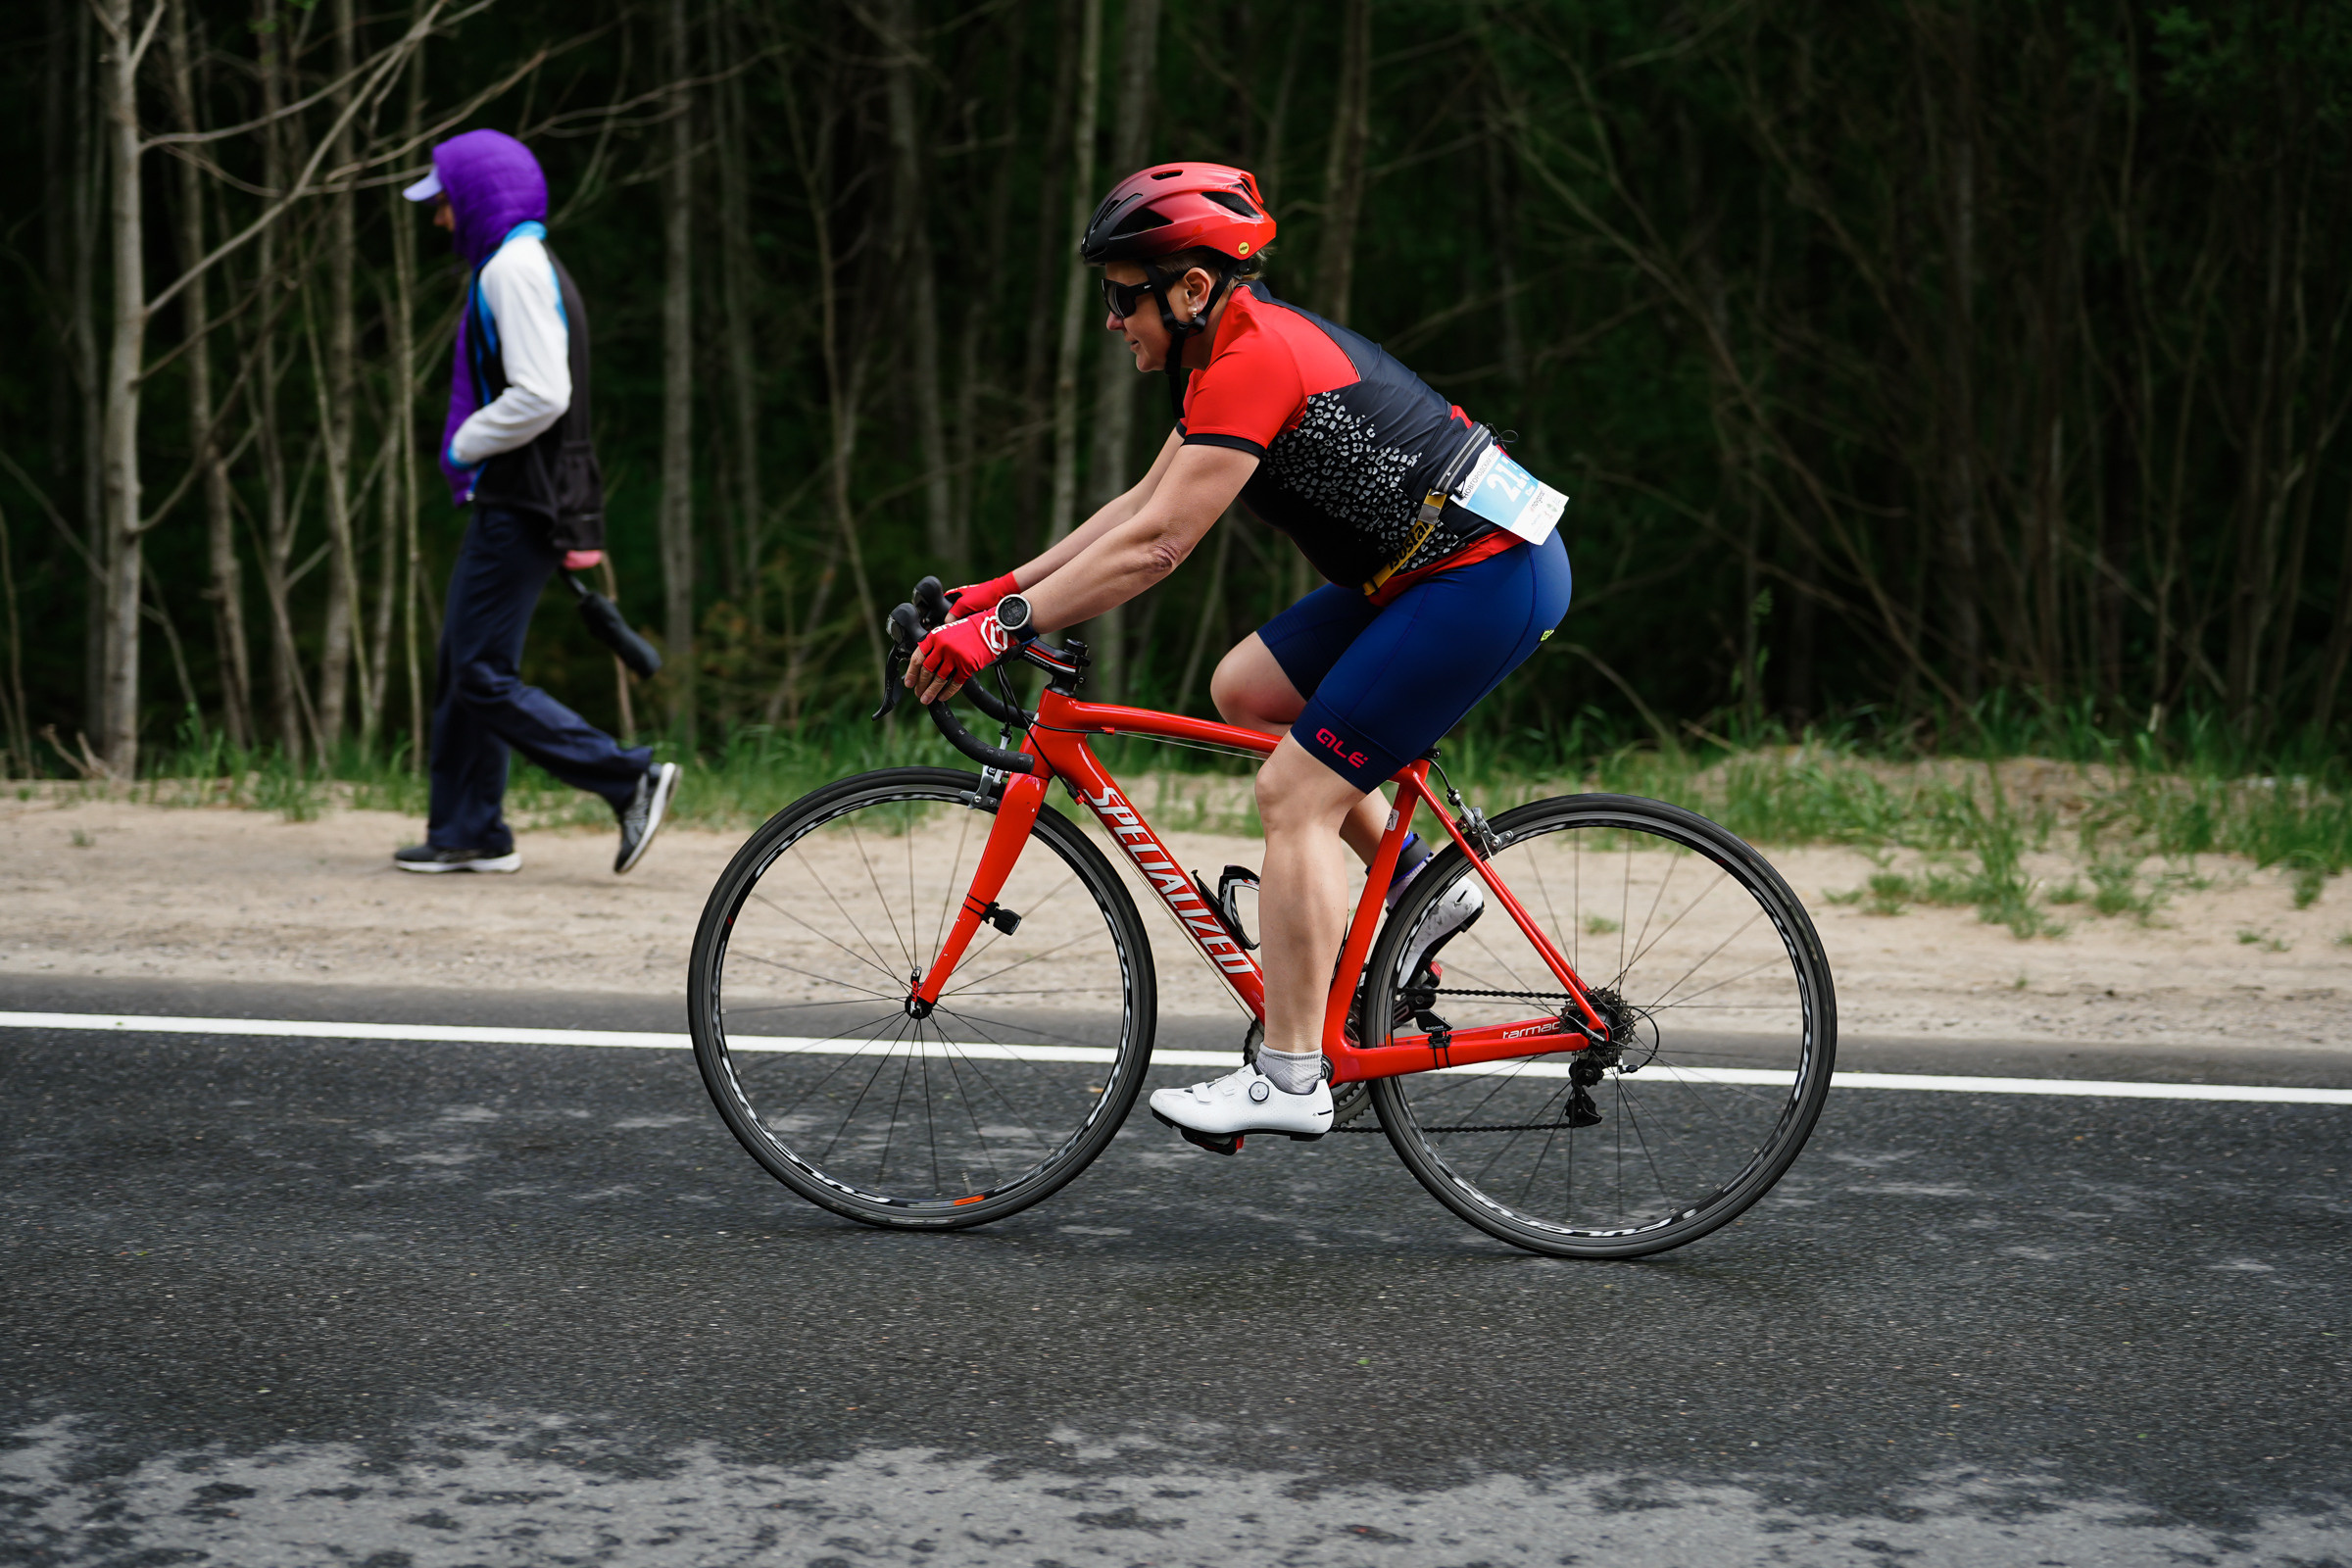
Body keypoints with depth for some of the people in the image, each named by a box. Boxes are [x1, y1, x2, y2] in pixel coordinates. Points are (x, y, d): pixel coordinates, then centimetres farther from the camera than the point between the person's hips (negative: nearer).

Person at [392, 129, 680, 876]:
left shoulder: (514, 269, -13)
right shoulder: (524, 267, 20)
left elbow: (541, 396, -24)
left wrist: (464, 447, -11)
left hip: (520, 506, -10)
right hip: (512, 501, 10)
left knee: (485, 675, -10)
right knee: (463, 666, 13)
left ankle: (632, 780, -12)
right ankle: (468, 833, 18)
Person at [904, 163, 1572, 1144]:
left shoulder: (1253, 363, -19)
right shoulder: (1234, 347, 11)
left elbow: (1155, 547, -24)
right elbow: (1145, 504, 16)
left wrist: (1002, 628, -21)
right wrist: (1004, 589, 12)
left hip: (1488, 580, -10)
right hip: (1434, 561, 10)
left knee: (1294, 796, -9)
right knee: (1243, 690, 13)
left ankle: (1289, 1081, -5)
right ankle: (1419, 888, 16)